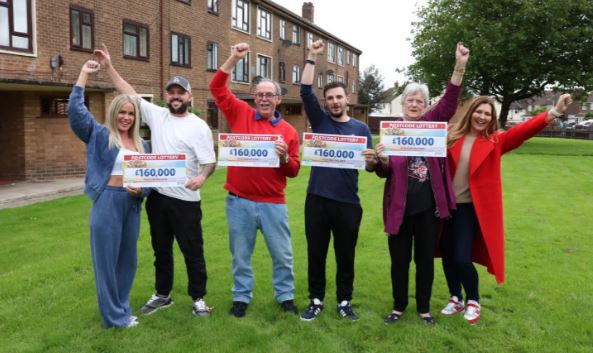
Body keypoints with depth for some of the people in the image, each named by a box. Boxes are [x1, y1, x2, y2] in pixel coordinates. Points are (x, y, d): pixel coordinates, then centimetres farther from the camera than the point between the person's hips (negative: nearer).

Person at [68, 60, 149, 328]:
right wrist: (84, 74, -9)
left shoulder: (141, 144, 14)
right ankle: (114, 315, 14)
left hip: (132, 204, 5)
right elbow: (75, 109, -11)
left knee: (128, 258, 13)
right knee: (107, 259, 2)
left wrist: (142, 190, -7)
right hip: (107, 203, -5)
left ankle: (122, 309, 29)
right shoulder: (99, 135, 1)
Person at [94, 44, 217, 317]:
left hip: (185, 200, -5)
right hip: (156, 196, 5)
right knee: (161, 249, 18)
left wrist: (202, 175, -31)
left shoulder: (199, 127, -7)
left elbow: (210, 161, -10)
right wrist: (108, 67, 4)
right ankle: (162, 294, 34)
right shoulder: (157, 115, 6)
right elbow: (129, 94, 9)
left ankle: (198, 298, 20)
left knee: (192, 251, 5)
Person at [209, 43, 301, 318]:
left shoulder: (288, 131, 2)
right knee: (241, 254, 13)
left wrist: (284, 157, -16)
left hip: (273, 203, 1)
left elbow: (293, 171, 5)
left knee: (282, 254, 10)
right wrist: (234, 59, -9)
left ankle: (285, 295, 30)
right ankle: (241, 297, 30)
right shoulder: (240, 114, 2)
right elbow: (217, 88, -2)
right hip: (239, 201, 0)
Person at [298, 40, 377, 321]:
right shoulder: (320, 120, 6)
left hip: (348, 202, 0)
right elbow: (305, 91, -5)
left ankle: (344, 301, 27)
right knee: (316, 253, 10)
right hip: (317, 198, 1)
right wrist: (311, 57, -9)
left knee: (346, 254, 10)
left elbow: (369, 166, 3)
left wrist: (371, 160, -21)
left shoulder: (361, 128, 5)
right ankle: (316, 300, 25)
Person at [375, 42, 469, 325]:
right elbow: (384, 172, 0)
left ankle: (424, 307, 30)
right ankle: (399, 306, 29)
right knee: (399, 259, 10)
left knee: (425, 258, 13)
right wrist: (382, 160, -24)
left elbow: (449, 104, -14)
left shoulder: (431, 123, 4)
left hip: (428, 206, 1)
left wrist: (459, 68, -25)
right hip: (400, 206, -1)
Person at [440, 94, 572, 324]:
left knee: (462, 258, -7)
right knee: (447, 255, 10)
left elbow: (522, 131, -14)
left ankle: (473, 302, 20)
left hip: (470, 207, -2)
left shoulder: (496, 141, 0)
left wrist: (554, 112, -27)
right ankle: (456, 299, 32)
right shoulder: (453, 137, 3)